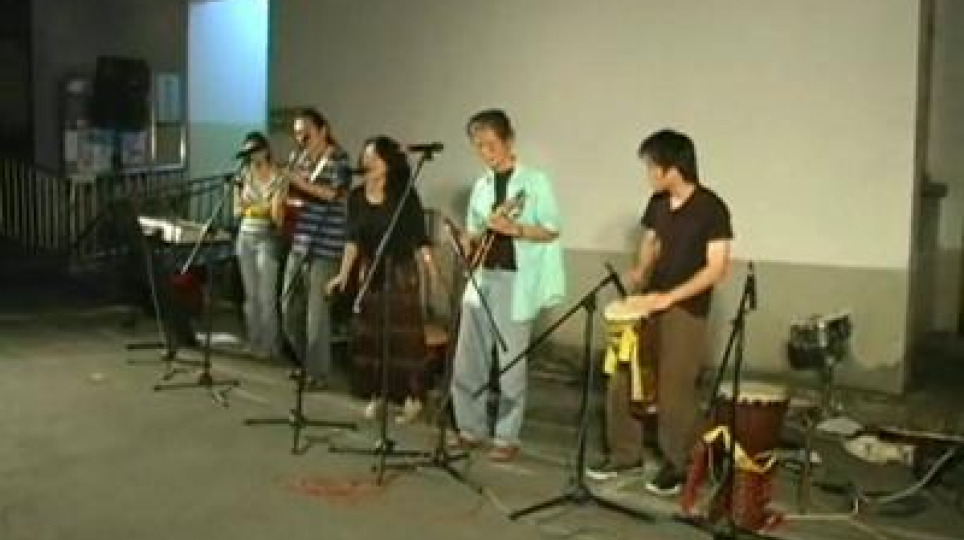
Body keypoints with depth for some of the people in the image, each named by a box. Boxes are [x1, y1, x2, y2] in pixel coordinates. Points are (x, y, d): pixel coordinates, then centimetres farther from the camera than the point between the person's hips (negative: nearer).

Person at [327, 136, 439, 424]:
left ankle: (414, 399, 7)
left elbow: (419, 238, -9)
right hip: (369, 273, 5)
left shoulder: (405, 195, -8)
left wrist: (431, 269, -19)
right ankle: (376, 394, 22)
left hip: (401, 272, -4)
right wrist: (344, 274, 2)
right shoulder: (357, 196, 4)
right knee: (368, 335, 7)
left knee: (405, 335, -3)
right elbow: (353, 239, 7)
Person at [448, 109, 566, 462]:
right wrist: (472, 238, -4)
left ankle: (507, 438, 11)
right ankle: (471, 428, 20)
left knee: (510, 364, 0)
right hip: (482, 277, 6)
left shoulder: (534, 181, -4)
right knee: (466, 360, 6)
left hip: (516, 281, -6)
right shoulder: (481, 186, 13)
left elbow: (552, 230, -6)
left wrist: (514, 229, -19)